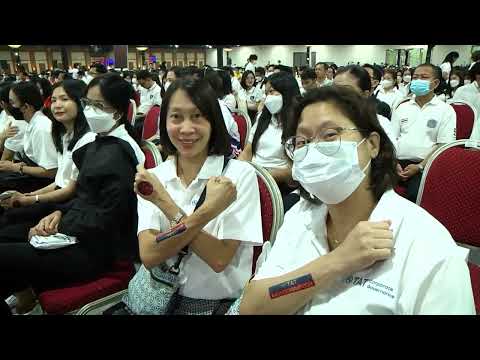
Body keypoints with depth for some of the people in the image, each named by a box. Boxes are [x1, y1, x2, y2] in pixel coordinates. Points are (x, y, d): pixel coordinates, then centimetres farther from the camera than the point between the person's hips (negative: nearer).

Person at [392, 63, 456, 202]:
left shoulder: (446, 110, 7)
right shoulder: (402, 107, 18)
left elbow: (444, 145, -1)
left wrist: (420, 166, -13)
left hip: (424, 165, -3)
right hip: (397, 162, 4)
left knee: (416, 194, -34)